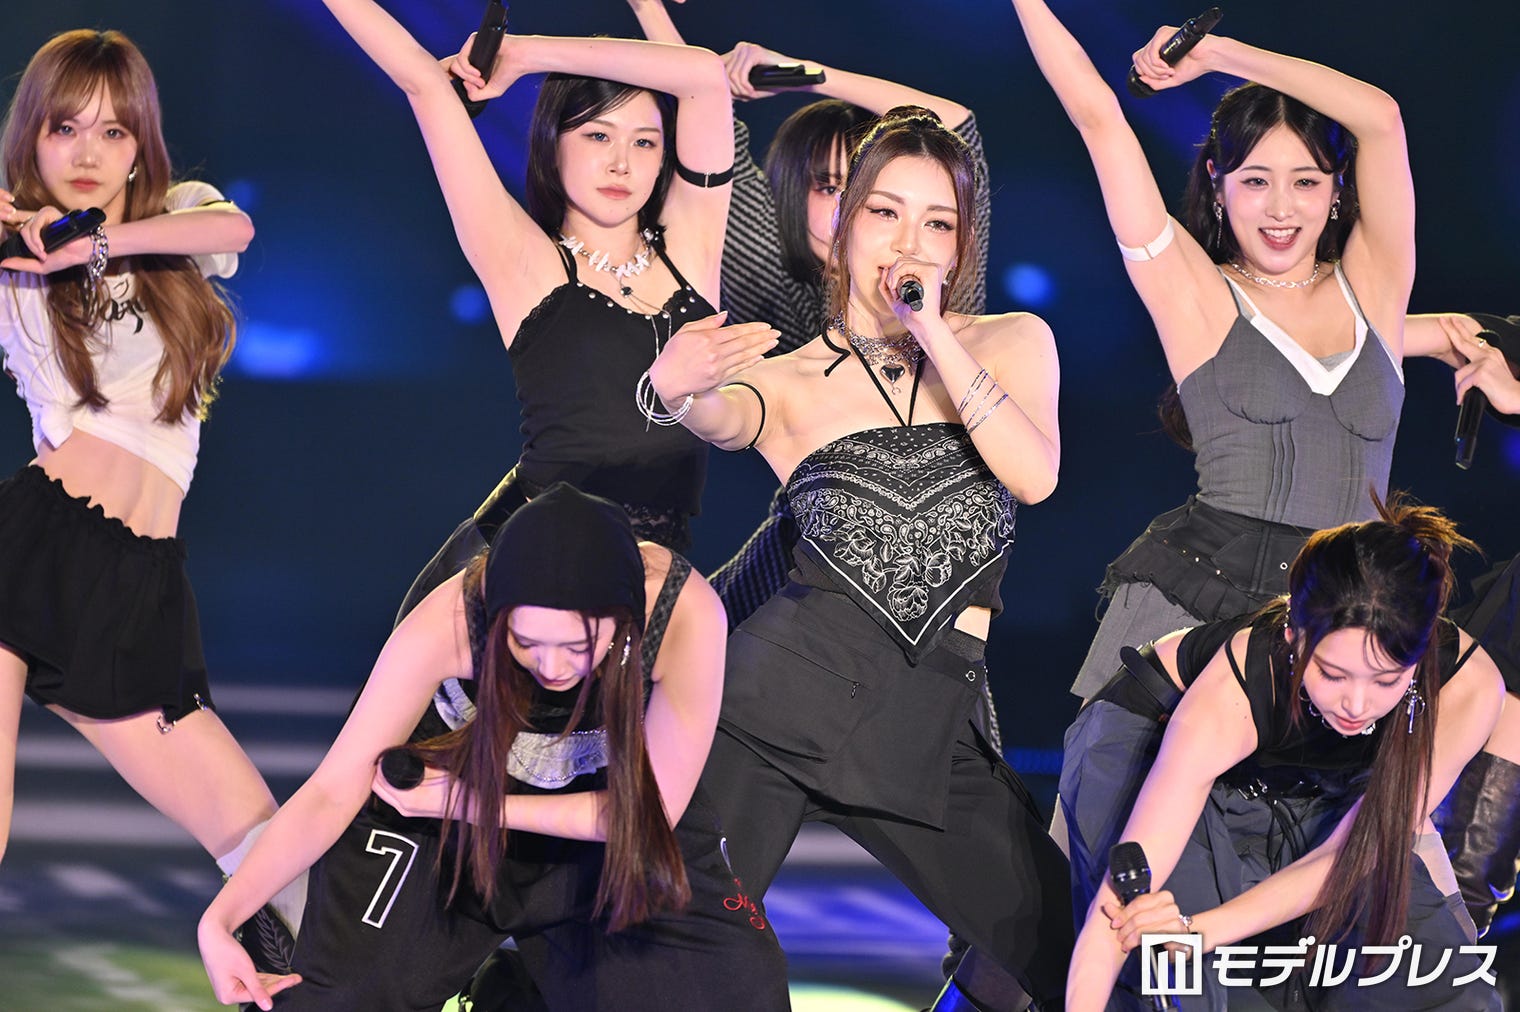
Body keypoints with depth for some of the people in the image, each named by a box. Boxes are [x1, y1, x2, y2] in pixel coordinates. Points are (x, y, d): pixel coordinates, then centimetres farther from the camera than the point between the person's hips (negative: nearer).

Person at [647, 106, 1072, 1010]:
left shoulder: (1012, 344, 10)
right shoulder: (788, 381, 9)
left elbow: (1035, 475, -8)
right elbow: (726, 420, -16)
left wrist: (931, 331, -12)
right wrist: (679, 391, -40)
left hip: (933, 719, 1)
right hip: (791, 687, -1)